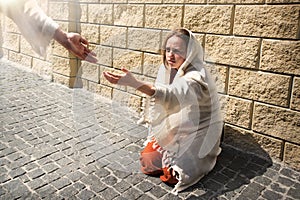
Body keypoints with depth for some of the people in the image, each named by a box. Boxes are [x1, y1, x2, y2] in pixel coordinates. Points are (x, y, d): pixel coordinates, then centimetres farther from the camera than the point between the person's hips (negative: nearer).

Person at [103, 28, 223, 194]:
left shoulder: (196, 77, -29)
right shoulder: (169, 69, -4)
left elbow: (173, 95, -52)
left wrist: (134, 83, -65)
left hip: (196, 137, -6)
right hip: (173, 131, 7)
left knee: (172, 176, -14)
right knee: (146, 161, 0)